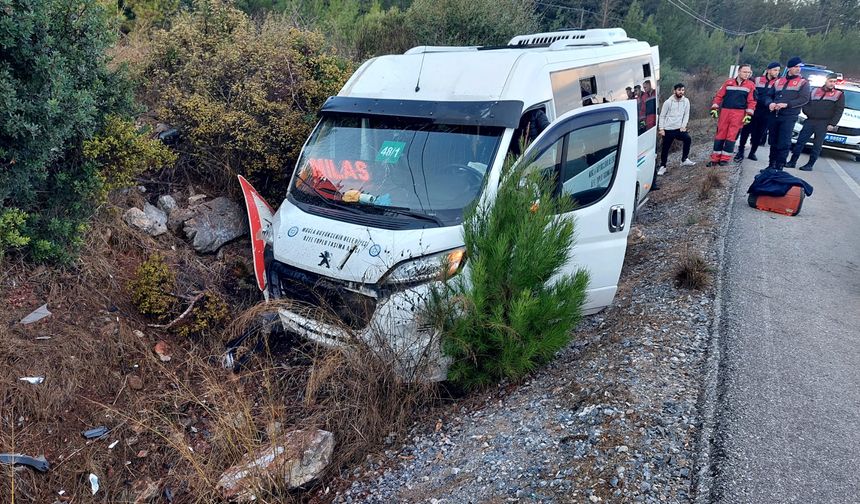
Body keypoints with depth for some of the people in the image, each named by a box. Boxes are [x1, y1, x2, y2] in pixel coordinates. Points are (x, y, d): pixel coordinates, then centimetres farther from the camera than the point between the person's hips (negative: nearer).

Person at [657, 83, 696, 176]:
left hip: (679, 128, 2)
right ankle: (662, 166, 15)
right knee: (665, 148, 1)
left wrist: (683, 126, -6)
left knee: (688, 139, -17)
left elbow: (686, 115, 5)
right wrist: (661, 129, -7)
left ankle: (684, 160, 1)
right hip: (668, 129, -2)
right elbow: (662, 116, -2)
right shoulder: (668, 102, -6)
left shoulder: (686, 101, 1)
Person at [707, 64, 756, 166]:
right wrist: (714, 108, -1)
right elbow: (719, 96, 8)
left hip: (739, 113, -1)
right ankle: (715, 158, 6)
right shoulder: (728, 82, 9)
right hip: (724, 111, 1)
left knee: (731, 136, -3)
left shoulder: (751, 85, 6)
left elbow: (752, 101, 3)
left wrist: (749, 114, -5)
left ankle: (725, 158, 3)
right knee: (720, 135, 2)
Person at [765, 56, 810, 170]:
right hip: (775, 115, 4)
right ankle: (771, 165, 19)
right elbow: (769, 95, 16)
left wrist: (786, 104, -19)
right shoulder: (779, 81, 16)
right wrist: (770, 103, -7)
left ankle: (779, 167, -6)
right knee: (773, 142, 10)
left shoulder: (803, 82, 4)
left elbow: (804, 99, -8)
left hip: (789, 117, -4)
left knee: (784, 143, -9)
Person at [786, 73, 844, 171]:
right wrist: (809, 113, -6)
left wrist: (832, 124, -10)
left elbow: (839, 111, -1)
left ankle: (810, 165, 4)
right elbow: (806, 104, 13)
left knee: (817, 145, -1)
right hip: (810, 121, 2)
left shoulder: (839, 94, 5)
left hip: (823, 124, -2)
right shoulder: (815, 91, 13)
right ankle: (792, 162, 2)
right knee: (800, 141, -2)